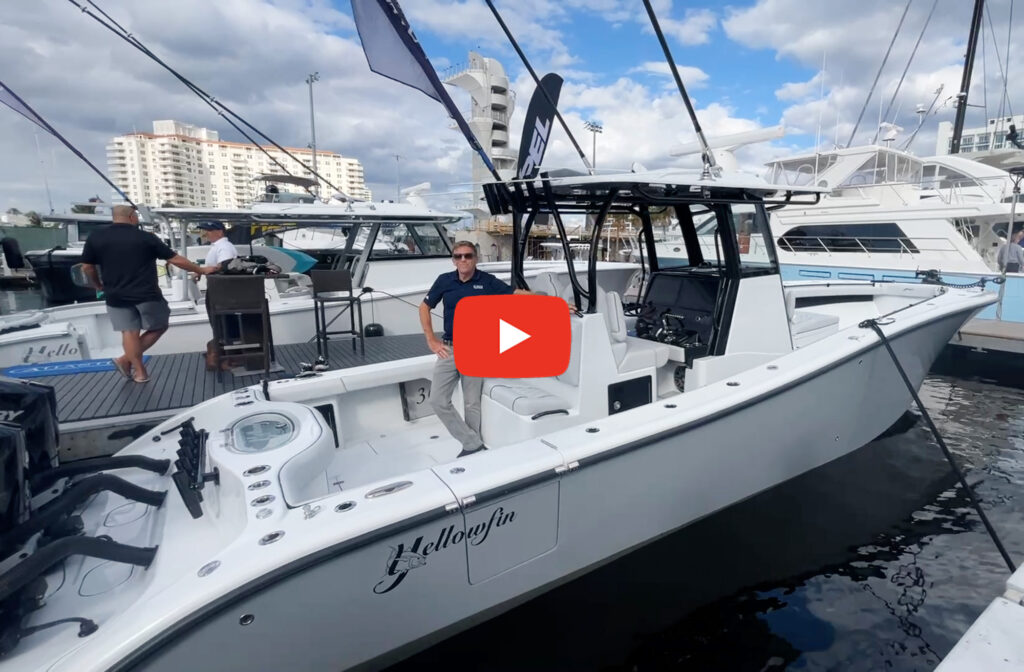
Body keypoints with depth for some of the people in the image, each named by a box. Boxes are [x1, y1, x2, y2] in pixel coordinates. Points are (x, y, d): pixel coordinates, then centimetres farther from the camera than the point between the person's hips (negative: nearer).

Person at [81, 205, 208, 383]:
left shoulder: (95, 238, 4)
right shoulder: (146, 237, -4)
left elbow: (87, 268, 7)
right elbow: (176, 260, -3)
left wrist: (98, 286, 24)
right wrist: (201, 270, 7)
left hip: (117, 296, 4)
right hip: (146, 295, -3)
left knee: (129, 332, 9)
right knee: (158, 327, 13)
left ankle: (140, 371, 9)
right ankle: (126, 360, 6)